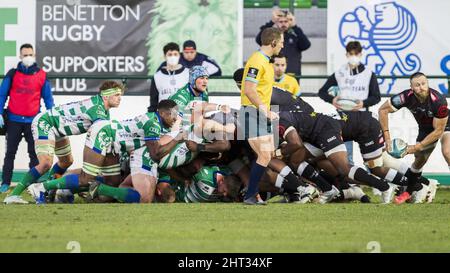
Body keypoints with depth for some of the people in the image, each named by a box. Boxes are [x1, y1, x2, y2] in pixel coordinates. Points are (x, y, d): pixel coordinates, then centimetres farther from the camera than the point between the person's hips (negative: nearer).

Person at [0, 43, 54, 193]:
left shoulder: (42, 76, 4)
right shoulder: (12, 74, 2)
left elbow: (48, 98, 8)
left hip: (33, 121, 0)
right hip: (14, 120, 0)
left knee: (34, 153, 3)